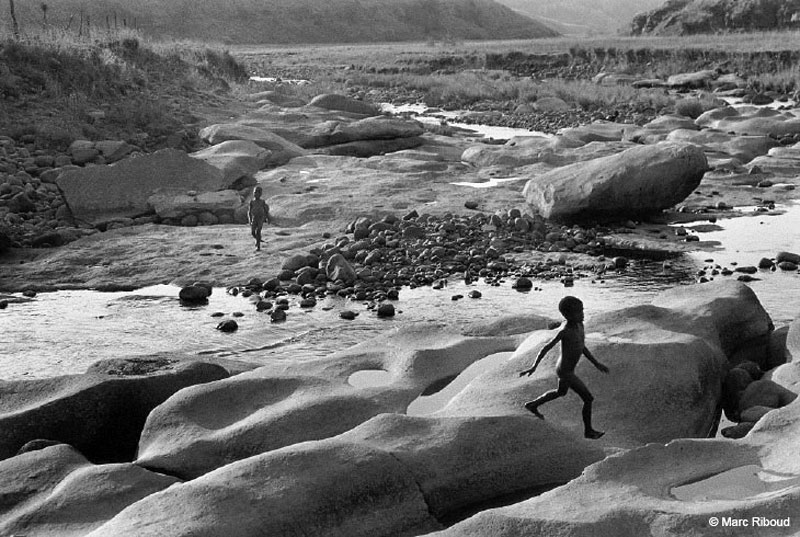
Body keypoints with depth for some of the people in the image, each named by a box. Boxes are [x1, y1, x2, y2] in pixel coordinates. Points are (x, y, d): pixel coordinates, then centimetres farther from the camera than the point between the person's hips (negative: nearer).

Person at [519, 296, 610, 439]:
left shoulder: (579, 325, -2)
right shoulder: (564, 331, -27)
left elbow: (582, 347, 11)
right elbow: (546, 348, -23)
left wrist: (596, 363, 13)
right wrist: (534, 367, -22)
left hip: (568, 369, 9)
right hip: (565, 372, -9)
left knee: (561, 392, 33)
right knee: (588, 399, -2)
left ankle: (533, 405, 49)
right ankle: (588, 431, 15)